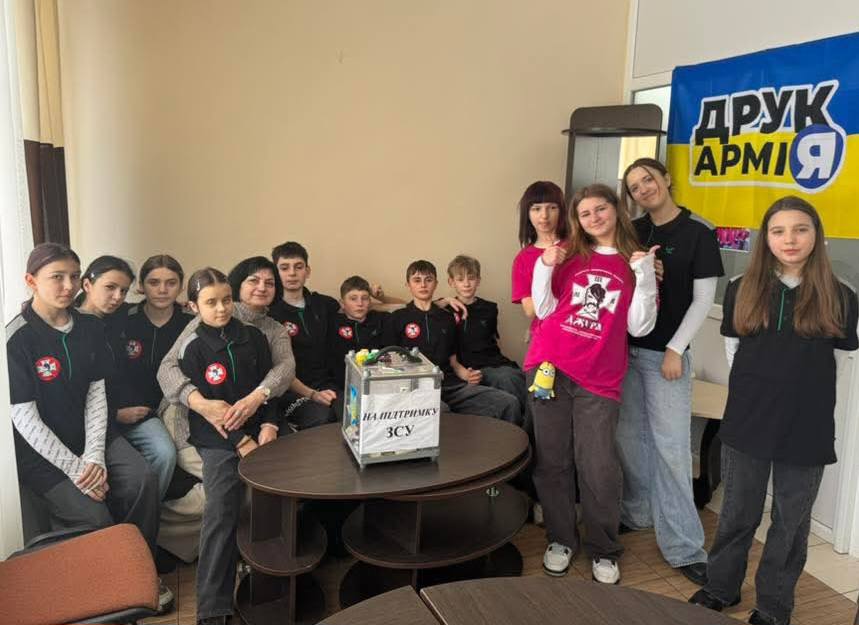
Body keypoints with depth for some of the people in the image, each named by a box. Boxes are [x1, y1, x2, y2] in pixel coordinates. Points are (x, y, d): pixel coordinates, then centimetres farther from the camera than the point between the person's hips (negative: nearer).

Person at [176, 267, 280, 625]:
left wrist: (269, 426, -6)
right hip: (217, 438, -3)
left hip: (257, 429, 3)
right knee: (221, 510, -18)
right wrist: (241, 443, -13)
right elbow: (204, 407, -5)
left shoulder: (254, 337, 9)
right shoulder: (192, 348, 0)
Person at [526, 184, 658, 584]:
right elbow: (545, 310, 7)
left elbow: (639, 327, 0)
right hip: (550, 368, 2)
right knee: (552, 460, 8)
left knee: (598, 467, -1)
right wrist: (546, 266, -4)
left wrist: (644, 276, -9)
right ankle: (561, 540, 24)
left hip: (599, 379, -1)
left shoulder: (636, 262, 7)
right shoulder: (569, 255, 9)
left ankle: (603, 551, 18)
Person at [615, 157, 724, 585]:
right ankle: (636, 513, 29)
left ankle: (683, 547, 6)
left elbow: (703, 299, -6)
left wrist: (675, 349, -10)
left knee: (671, 445, -4)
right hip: (623, 347, 4)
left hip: (665, 352, -4)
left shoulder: (699, 232, -4)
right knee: (630, 437, 10)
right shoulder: (632, 232, 8)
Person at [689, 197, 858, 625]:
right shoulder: (742, 290, -1)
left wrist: (801, 387, 5)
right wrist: (756, 388, 10)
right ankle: (720, 587, 35)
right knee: (738, 512, 15)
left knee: (790, 521, 14)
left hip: (808, 427, -1)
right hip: (747, 421, 1)